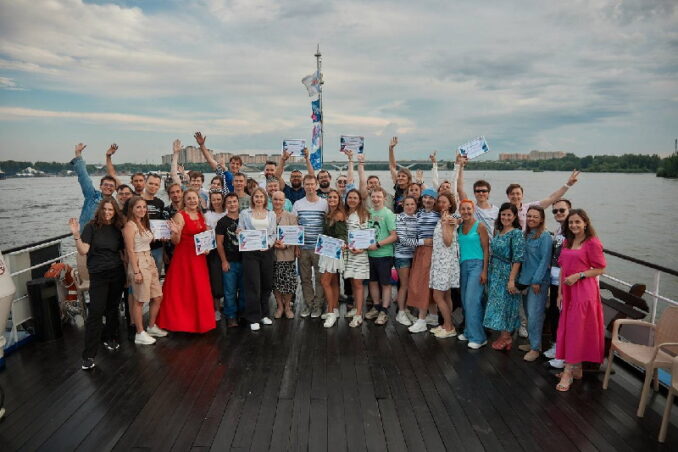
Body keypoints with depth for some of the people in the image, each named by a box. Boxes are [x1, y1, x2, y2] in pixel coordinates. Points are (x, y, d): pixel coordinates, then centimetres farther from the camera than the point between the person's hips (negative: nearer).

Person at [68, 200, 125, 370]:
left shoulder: (118, 228, 6)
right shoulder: (91, 226, -5)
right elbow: (83, 251, -11)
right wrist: (76, 235, -25)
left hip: (117, 273, 4)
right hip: (98, 275, -3)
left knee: (112, 309, 12)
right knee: (95, 313, -6)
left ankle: (110, 338, 33)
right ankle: (89, 355, -1)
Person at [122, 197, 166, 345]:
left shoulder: (144, 224, 13)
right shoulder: (130, 225, -12)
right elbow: (130, 251, -15)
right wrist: (136, 271, -18)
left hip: (150, 262, 9)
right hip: (138, 263, -9)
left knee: (158, 297, 12)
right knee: (139, 300, 1)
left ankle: (152, 327, 28)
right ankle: (140, 334, 12)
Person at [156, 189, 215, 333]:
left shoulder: (201, 215, 9)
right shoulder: (180, 216, -10)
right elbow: (176, 242, -13)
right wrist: (175, 233, -31)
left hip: (199, 257, 6)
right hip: (183, 256, -6)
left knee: (200, 290, 11)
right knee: (182, 290, 0)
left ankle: (199, 320, 24)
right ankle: (181, 322, 13)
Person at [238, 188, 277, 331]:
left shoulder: (271, 214, 12)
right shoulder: (245, 213, 6)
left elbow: (274, 233, 9)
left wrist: (269, 243, -8)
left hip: (267, 251, 3)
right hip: (250, 252, -3)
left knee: (266, 283, 8)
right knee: (253, 285, -4)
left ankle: (263, 314, 24)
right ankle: (253, 318, 6)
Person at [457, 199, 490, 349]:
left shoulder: (480, 226, -5)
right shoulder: (459, 227, 11)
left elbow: (486, 250, -7)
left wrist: (484, 271, -13)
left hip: (477, 264, -6)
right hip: (463, 265, 6)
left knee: (472, 300, -10)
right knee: (465, 300, 8)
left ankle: (478, 337, -2)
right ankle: (468, 332, 20)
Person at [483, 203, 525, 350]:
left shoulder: (516, 233, -12)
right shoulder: (498, 232, 10)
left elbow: (517, 258, -17)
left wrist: (512, 279, -20)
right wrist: (489, 273, 11)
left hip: (507, 274, -7)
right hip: (495, 273, 7)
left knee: (504, 303, 0)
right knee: (497, 303, 11)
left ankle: (506, 337, 15)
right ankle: (504, 336, 22)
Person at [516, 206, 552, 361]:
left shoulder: (545, 236, -11)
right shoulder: (526, 235, 10)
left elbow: (545, 260, -14)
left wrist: (536, 280, -16)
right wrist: (521, 278, 12)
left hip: (538, 281, -7)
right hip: (526, 280, 8)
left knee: (534, 314, -5)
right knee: (528, 312, 14)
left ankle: (535, 348, 5)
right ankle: (533, 342, 27)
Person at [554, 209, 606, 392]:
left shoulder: (592, 243, -9)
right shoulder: (567, 242, 12)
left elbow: (601, 269, -8)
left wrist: (578, 275, -19)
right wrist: (560, 292, 10)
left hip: (584, 291, -7)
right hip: (568, 291, 7)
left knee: (576, 330, -3)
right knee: (567, 329, 9)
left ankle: (568, 372, 4)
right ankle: (576, 369, 22)